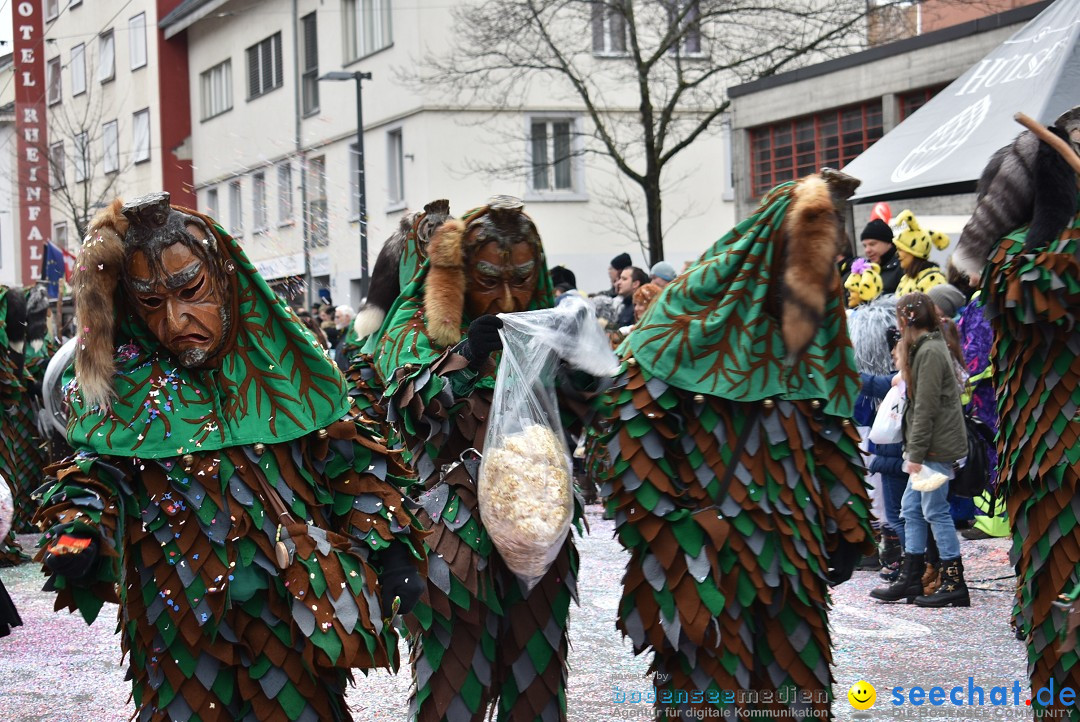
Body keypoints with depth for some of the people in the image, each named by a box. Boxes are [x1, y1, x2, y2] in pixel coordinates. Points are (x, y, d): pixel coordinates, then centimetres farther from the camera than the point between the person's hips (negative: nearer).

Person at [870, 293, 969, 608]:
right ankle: (910, 580, 18)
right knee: (911, 508, 12)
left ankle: (955, 585, -1)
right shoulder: (931, 347, 17)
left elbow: (926, 408, -19)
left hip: (938, 446, -10)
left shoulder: (930, 352, -15)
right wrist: (914, 450, 15)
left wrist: (916, 453, -17)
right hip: (931, 446, 10)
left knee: (935, 511, -6)